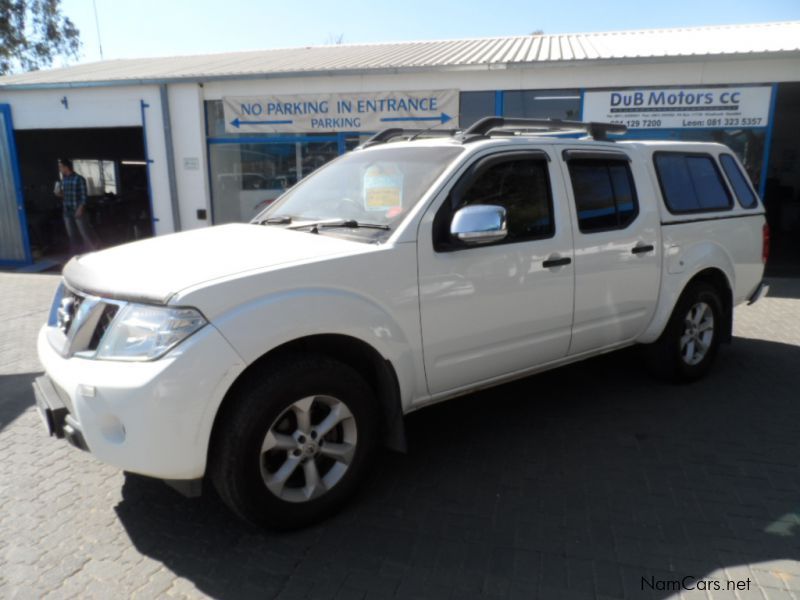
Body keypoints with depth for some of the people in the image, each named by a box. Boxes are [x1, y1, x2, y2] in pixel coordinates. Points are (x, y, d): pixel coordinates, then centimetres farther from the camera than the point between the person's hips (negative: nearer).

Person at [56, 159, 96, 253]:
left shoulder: (79, 179, -8)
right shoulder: (63, 180, 11)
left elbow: (83, 196, -11)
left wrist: (80, 209, -19)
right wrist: (60, 194, 0)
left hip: (78, 212, -6)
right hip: (67, 212, 7)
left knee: (85, 235, -4)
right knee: (72, 236, 10)